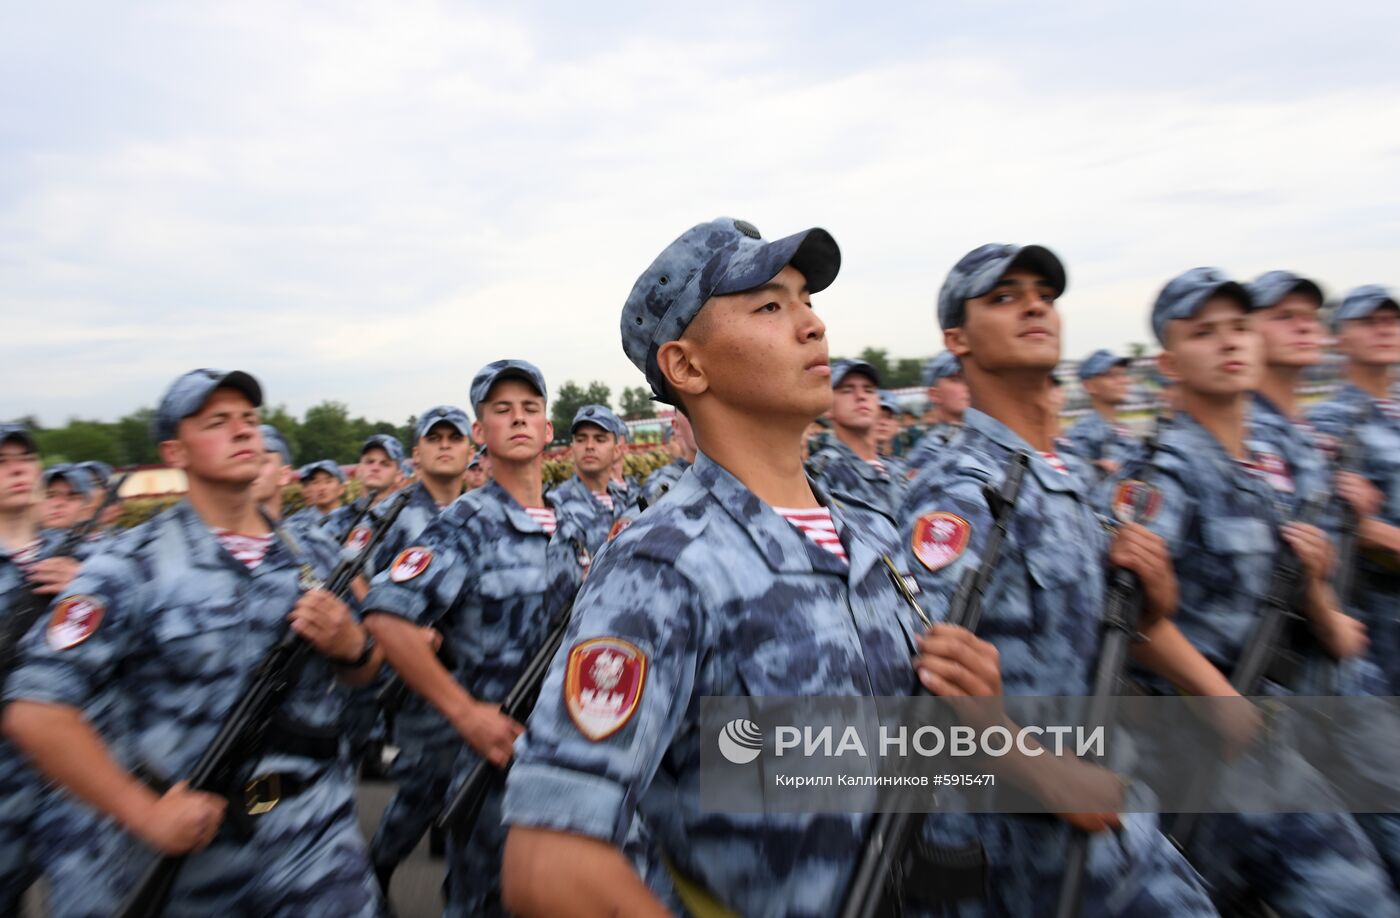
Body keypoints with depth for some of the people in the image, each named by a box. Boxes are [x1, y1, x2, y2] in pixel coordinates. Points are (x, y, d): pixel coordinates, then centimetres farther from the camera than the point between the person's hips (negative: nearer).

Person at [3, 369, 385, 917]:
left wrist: (351, 644, -12)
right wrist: (145, 813, -17)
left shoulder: (315, 555, 2)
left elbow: (365, 672, 10)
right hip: (183, 837, -2)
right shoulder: (132, 566, -10)